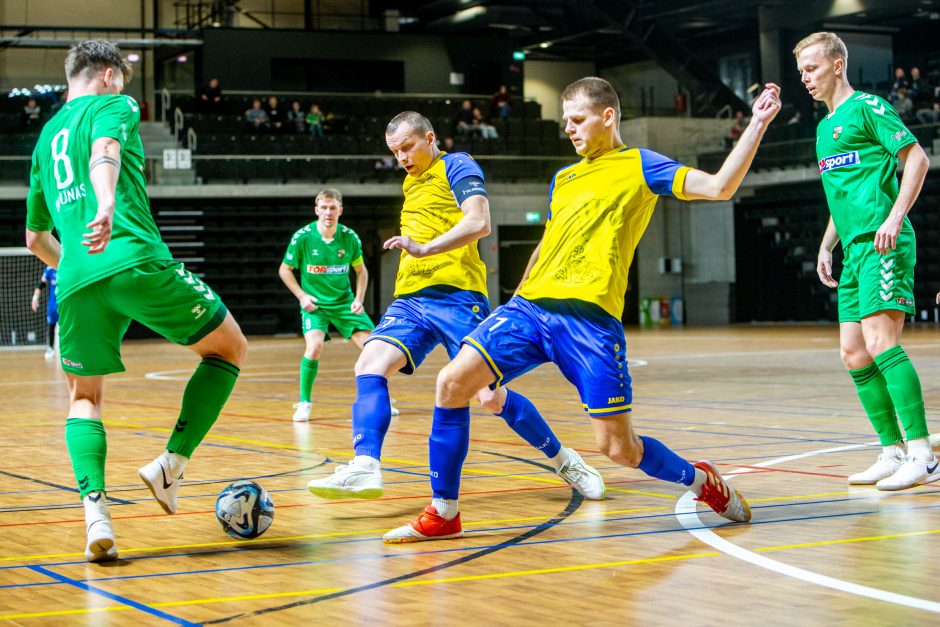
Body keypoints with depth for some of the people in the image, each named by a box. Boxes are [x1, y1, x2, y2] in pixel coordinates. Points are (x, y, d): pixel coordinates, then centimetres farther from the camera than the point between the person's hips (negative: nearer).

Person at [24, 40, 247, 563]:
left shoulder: (46, 137, 28)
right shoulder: (113, 105, 11)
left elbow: (35, 237, 35)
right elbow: (104, 151, -15)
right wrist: (106, 207, -33)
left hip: (76, 282, 6)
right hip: (137, 261, -5)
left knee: (84, 398, 18)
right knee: (230, 348, 13)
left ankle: (95, 509, -7)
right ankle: (171, 465, 2)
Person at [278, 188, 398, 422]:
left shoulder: (349, 237, -5)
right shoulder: (302, 237, -12)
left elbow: (361, 271, 10)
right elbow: (285, 270, 1)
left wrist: (359, 299, -1)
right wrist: (302, 295, -9)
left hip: (344, 302, 3)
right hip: (314, 303, -3)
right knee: (315, 347, -26)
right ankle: (304, 403, -9)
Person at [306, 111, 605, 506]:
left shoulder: (457, 166, 0)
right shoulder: (410, 182, 25)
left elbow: (478, 222, -16)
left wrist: (424, 248, -24)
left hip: (456, 295, -7)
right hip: (410, 298, 7)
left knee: (491, 398, -8)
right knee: (371, 362, -20)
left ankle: (564, 461, 14)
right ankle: (365, 467, -32)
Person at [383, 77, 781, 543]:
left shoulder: (639, 165, 6)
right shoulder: (563, 178, 24)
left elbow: (719, 187, -4)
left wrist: (757, 124, -12)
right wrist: (513, 306, 32)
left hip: (589, 316, -6)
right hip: (531, 305, 6)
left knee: (618, 447, -6)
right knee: (453, 382, -13)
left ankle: (702, 481, 25)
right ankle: (443, 515, -2)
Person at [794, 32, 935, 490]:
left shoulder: (866, 107, -3)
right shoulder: (825, 127, 22)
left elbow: (917, 158, -9)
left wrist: (895, 217, -18)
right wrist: (826, 246, 22)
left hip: (883, 244, -9)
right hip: (854, 248, 9)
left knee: (880, 342, -18)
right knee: (854, 354, 5)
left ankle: (922, 456, -18)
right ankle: (894, 453, 10)